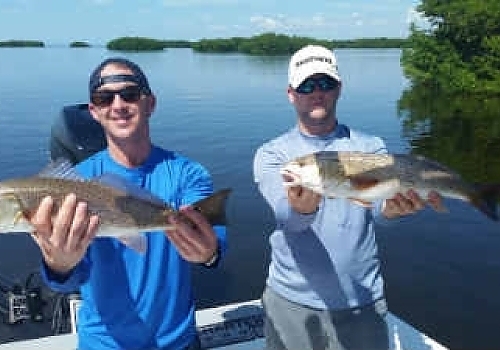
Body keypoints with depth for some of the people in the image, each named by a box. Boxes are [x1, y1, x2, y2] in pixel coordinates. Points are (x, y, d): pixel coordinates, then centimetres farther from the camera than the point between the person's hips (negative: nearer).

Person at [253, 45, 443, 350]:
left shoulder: (370, 147, 0)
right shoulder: (271, 154, -4)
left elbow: (379, 203, -19)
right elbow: (286, 215, -22)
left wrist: (396, 206, -42)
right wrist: (301, 208, -45)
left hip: (363, 302, 1)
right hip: (291, 301, 0)